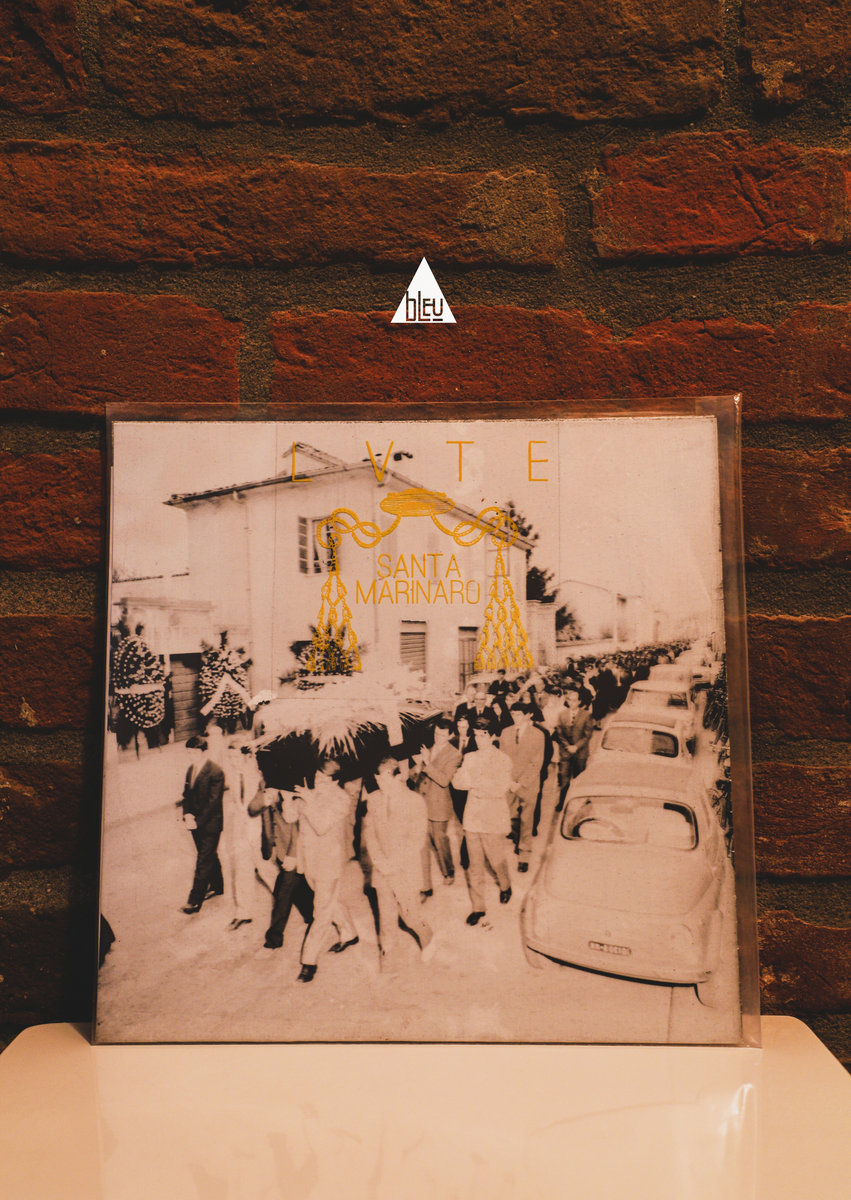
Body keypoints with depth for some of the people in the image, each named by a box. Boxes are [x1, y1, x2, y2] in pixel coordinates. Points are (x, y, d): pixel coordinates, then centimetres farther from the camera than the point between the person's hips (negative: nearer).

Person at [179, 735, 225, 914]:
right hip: (196, 823, 7)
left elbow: (213, 802, -19)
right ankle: (217, 886, 37)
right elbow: (186, 795, 11)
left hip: (210, 825, -7)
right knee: (209, 856, 21)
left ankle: (195, 900, -2)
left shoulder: (216, 772, -17)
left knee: (204, 861, -4)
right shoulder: (191, 769, 8)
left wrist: (198, 821, -19)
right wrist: (187, 815, -7)